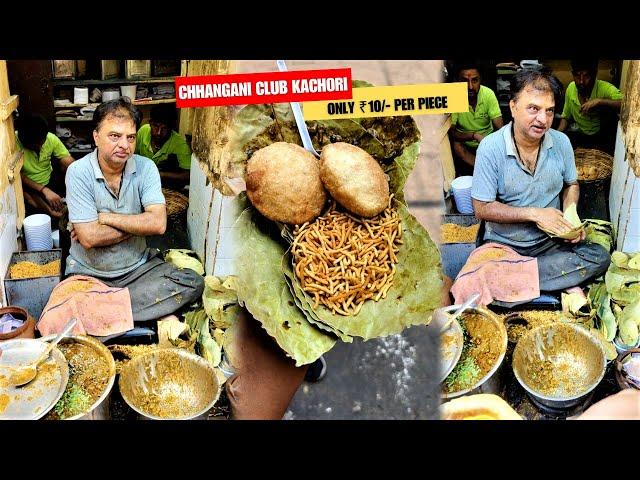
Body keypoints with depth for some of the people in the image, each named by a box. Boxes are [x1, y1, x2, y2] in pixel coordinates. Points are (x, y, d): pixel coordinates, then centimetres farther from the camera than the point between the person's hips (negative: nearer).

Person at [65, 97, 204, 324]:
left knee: (193, 284, -19)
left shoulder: (145, 168, -5)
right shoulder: (78, 172, -13)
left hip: (138, 267, 3)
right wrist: (137, 224, -12)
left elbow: (158, 223, -18)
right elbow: (89, 238, -20)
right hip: (88, 273, -3)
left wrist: (106, 217, -16)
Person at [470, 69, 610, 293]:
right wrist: (534, 213, -19)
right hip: (503, 244, -4)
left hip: (550, 241, 4)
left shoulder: (561, 142, -2)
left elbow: (571, 184, 16)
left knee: (599, 257, -20)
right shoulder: (490, 147, -14)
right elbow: (482, 208, -12)